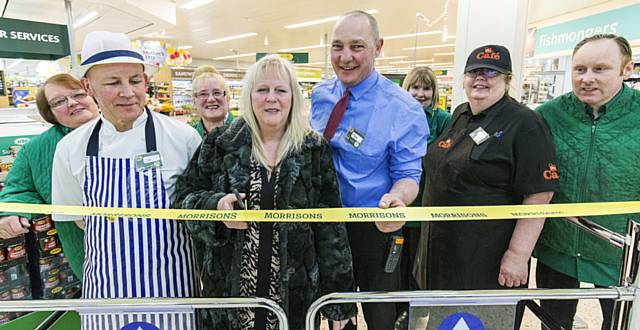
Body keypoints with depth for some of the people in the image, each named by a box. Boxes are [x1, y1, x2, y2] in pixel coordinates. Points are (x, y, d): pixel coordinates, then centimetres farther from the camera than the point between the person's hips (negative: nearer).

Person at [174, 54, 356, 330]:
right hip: (229, 288, 1)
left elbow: (330, 227, -2)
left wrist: (338, 297, -2)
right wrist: (216, 206, -18)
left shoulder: (314, 149, -3)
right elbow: (184, 198, 4)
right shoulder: (220, 144, -1)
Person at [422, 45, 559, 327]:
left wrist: (518, 254, -21)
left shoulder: (524, 124, -14)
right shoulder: (460, 115, 8)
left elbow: (539, 195, -18)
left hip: (488, 258, -6)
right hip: (441, 246, 7)